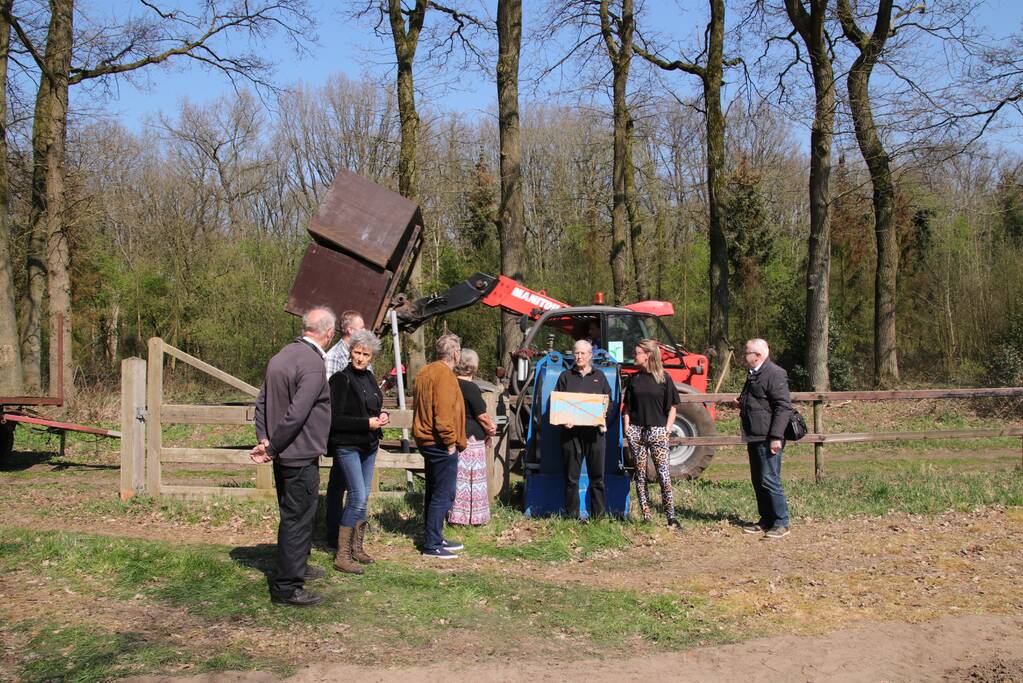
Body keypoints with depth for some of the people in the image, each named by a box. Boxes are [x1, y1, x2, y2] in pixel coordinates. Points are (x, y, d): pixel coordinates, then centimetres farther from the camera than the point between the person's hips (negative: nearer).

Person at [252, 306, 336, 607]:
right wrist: (271, 448, -15)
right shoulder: (312, 364, -21)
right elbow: (297, 414, -25)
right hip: (301, 455, -9)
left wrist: (264, 440, 2)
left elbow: (262, 401, 8)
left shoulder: (281, 356, 8)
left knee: (295, 514, 24)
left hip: (284, 455, 9)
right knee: (297, 518, 0)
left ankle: (297, 566, 41)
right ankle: (287, 586, 8)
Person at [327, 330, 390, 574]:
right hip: (347, 446, -8)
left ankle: (357, 547, 24)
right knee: (358, 497, -12)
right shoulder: (341, 379, -13)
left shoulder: (369, 378, 10)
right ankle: (342, 556, -5)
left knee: (363, 497, 12)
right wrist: (367, 423, -20)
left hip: (368, 446, 8)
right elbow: (334, 418, -18)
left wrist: (382, 416, 3)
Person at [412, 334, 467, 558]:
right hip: (441, 444, -10)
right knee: (443, 495, -5)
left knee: (434, 492, 17)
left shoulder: (426, 372, 14)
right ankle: (432, 544, -2)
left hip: (426, 440, 10)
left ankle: (433, 538, 26)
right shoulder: (445, 375, -16)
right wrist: (451, 441, -17)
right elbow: (443, 413, -24)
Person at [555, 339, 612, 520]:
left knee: (597, 475, 3)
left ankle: (598, 514, 10)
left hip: (594, 431, 1)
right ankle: (571, 515, 9)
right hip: (571, 430, -1)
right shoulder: (566, 376, 10)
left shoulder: (599, 376, 13)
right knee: (571, 476, 3)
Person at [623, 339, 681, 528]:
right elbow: (627, 406, 14)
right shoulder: (634, 379, 10)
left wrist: (667, 429, -6)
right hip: (636, 431, 4)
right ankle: (646, 517, 11)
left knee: (664, 474, -7)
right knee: (640, 475, 5)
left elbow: (672, 407, 3)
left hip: (657, 431, -3)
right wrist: (627, 427, 3)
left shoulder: (664, 378, 0)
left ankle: (671, 516, -1)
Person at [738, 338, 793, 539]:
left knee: (769, 481, -6)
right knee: (758, 481, 14)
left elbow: (784, 407, -20)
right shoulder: (754, 375, 17)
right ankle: (765, 521, 23)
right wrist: (742, 405, 10)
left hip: (767, 439, -10)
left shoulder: (775, 374, -14)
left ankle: (781, 524, 2)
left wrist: (776, 437, -23)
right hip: (755, 438, 10)